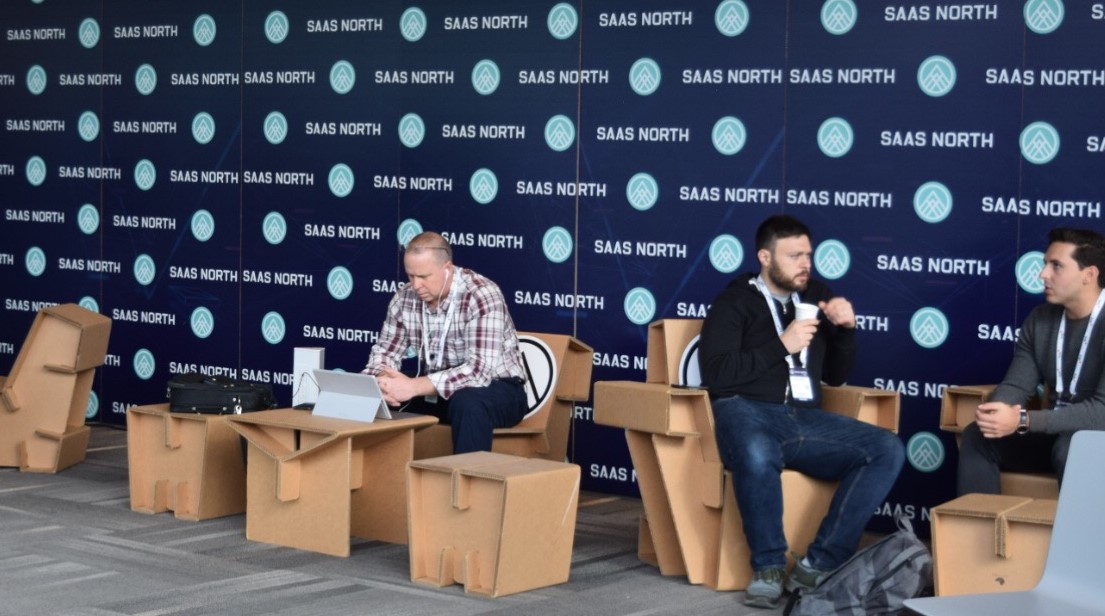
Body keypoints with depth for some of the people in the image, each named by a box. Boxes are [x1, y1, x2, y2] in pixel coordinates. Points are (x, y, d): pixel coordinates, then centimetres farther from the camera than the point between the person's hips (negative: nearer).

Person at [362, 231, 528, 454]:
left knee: (468, 402, -38)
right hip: (435, 392, 6)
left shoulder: (482, 296, -24)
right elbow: (385, 350, 2)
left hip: (495, 389, -6)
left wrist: (413, 387, -39)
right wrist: (380, 381, -23)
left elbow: (480, 369, -32)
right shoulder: (405, 298, -5)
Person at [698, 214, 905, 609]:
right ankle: (769, 567, -20)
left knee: (888, 450, -19)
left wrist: (845, 329, 5)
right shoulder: (735, 302, 4)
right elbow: (715, 374, -10)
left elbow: (835, 376, 23)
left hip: (804, 418, 6)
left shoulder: (815, 296, 19)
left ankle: (820, 564, -20)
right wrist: (781, 345, -12)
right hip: (747, 413, -5)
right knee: (758, 456, -42)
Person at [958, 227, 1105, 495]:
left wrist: (1022, 421, -32)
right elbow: (1016, 384, 4)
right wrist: (997, 412, -22)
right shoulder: (1040, 319, 5)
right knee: (976, 436, -10)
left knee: (1071, 448, -37)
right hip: (1055, 434, 7)